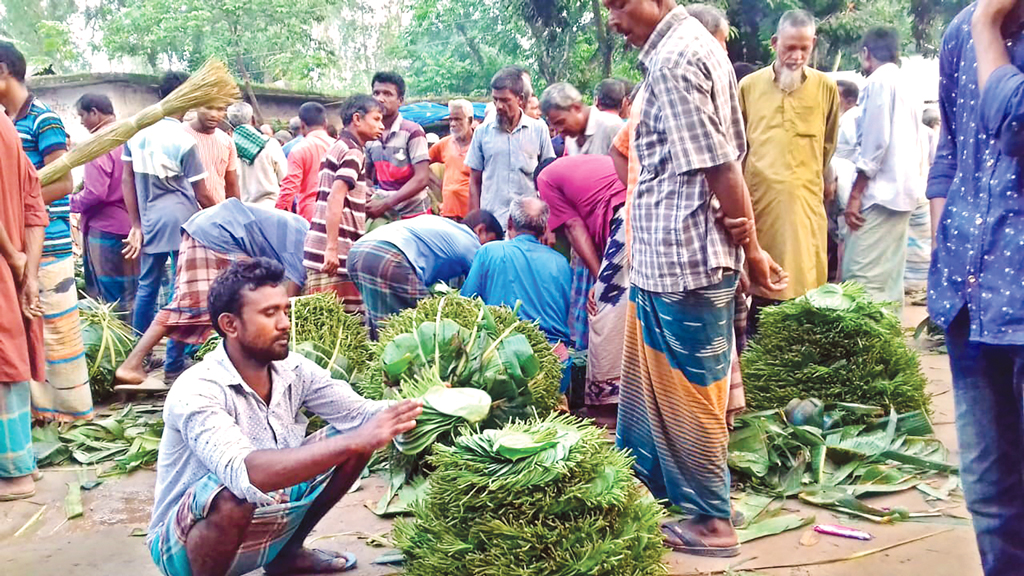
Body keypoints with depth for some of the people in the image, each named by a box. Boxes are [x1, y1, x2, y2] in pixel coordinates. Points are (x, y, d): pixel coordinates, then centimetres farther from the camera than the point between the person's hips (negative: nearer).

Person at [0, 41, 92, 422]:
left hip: (47, 244, -8)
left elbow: (62, 183, -14)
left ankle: (73, 408, 9)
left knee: (57, 328, -1)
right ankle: (40, 405, 21)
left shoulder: (43, 120, -9)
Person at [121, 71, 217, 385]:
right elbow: (201, 195, -6)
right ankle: (174, 364, 6)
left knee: (147, 289, 14)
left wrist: (136, 226, 13)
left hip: (149, 224, 5)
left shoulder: (136, 132, 4)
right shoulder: (184, 141, -11)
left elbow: (127, 182, 7)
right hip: (182, 223, -5)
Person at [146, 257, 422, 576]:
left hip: (266, 523, 7)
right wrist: (355, 441, -47)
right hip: (185, 542, -7)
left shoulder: (293, 370, -8)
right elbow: (246, 475, -43)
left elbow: (360, 412, -6)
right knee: (232, 495, -39)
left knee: (355, 439, -2)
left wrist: (416, 409, -27)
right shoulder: (197, 392, -28)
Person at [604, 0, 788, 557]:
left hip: (682, 261, -10)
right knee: (645, 381, 21)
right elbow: (727, 156, 13)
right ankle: (640, 486, 36)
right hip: (662, 259, 10)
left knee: (688, 394, 3)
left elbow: (720, 165, -20)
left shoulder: (673, 61, -18)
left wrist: (751, 248, -12)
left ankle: (711, 522, 19)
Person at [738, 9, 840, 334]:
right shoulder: (749, 86, 4)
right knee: (758, 286, 4)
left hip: (805, 204, 0)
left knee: (804, 288, -2)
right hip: (759, 201, 0)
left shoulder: (826, 88, 5)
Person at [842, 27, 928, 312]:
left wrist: (855, 194, -13)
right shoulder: (906, 86, 19)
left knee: (860, 278, -14)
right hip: (903, 191, 9)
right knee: (888, 278, 9)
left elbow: (875, 142, -15)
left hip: (881, 192, -9)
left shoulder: (879, 81, -6)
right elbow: (920, 148, 18)